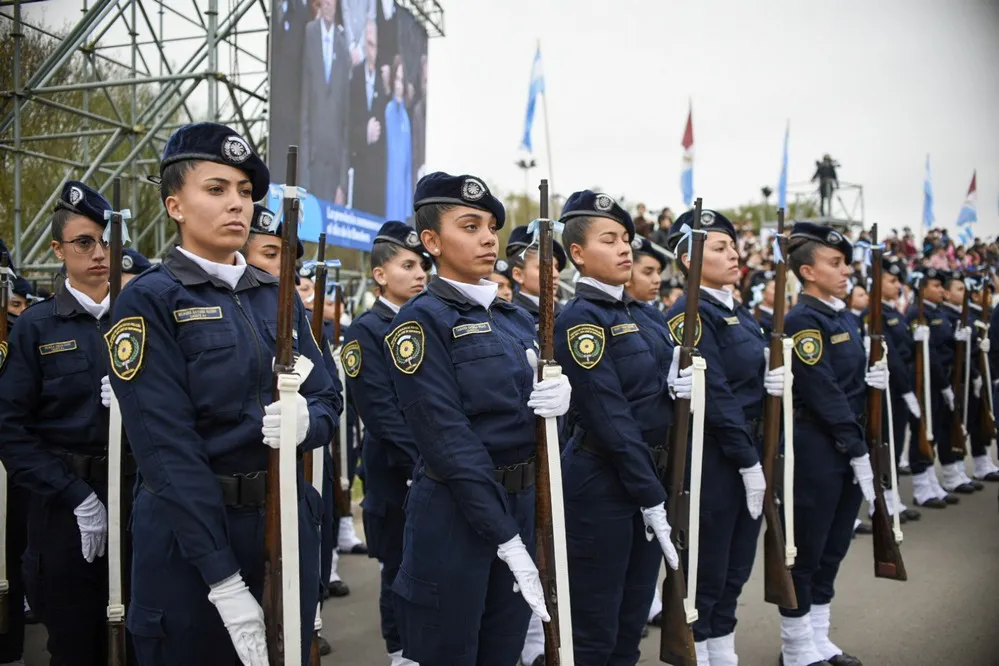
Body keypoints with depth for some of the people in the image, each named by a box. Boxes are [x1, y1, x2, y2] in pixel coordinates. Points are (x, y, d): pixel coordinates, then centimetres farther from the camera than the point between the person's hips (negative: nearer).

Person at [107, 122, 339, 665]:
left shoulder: (278, 296, 8)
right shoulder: (148, 301, -9)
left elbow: (326, 401, 9)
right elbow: (167, 447, -16)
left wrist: (306, 421, -16)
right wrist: (223, 580, -20)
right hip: (191, 531, -5)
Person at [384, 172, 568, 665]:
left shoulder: (516, 318, 10)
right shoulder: (421, 320, -13)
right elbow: (449, 440, -19)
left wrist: (559, 396, -10)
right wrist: (506, 539, -21)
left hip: (523, 503, 7)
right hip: (455, 513, -7)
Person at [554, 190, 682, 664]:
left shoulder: (634, 315, 11)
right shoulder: (579, 319, -15)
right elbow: (610, 420, -20)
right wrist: (652, 498, -19)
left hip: (648, 475, 8)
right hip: (601, 483, -8)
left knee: (631, 624, 18)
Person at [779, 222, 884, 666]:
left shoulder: (845, 318, 14)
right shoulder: (801, 321, -15)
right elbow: (823, 393, -20)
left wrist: (876, 379, -1)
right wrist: (857, 450, -19)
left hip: (850, 445, 9)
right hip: (817, 449, -9)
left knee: (834, 547, 15)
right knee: (806, 550, 2)